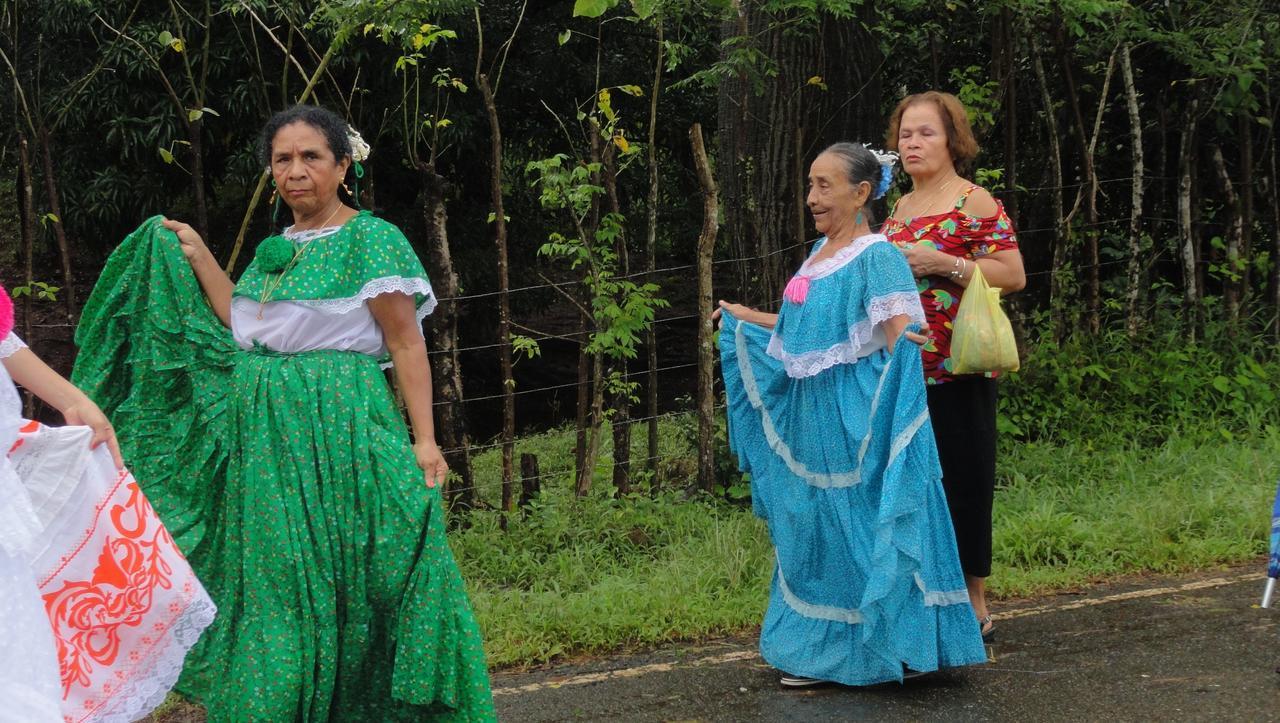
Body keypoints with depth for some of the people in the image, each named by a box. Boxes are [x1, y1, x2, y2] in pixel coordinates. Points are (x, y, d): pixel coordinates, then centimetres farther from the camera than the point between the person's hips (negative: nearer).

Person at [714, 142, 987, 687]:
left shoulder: (877, 256, -12)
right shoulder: (821, 251, 13)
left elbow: (898, 339, -19)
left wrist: (902, 345, -42)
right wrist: (746, 320, 33)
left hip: (853, 415, -9)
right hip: (808, 413, 9)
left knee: (858, 526, -1)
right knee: (810, 528, 13)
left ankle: (867, 647, 10)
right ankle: (817, 648, 23)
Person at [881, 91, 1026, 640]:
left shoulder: (974, 202, -4)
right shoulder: (900, 208, 17)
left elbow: (1014, 274, -11)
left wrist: (941, 263, -17)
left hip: (956, 370, -7)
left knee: (962, 482, -1)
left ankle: (973, 604, 8)